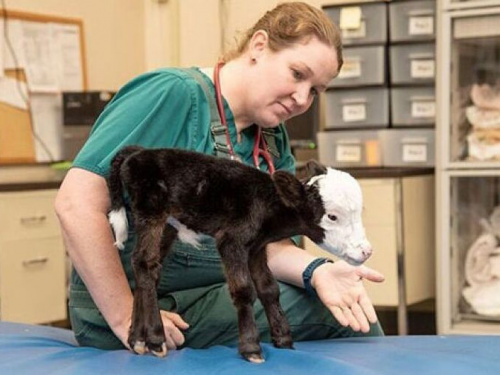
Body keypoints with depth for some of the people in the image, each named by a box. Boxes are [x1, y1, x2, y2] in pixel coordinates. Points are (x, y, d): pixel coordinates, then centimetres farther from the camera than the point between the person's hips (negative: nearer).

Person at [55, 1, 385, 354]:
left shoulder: (274, 143, 9)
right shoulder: (175, 95, -17)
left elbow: (265, 242, 0)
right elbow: (77, 203, -23)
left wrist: (315, 271, -22)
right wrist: (127, 318, -22)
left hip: (216, 298, 8)